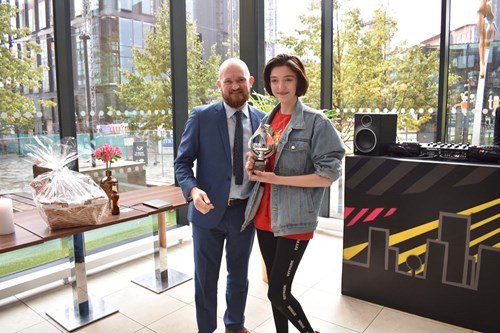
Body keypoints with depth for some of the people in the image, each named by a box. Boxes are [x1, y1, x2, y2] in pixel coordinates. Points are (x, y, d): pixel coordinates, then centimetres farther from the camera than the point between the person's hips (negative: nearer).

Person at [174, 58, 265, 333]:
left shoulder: (262, 120, 2)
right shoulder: (201, 116, -7)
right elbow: (182, 161, -6)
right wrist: (193, 190, -23)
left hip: (245, 210, 3)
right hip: (209, 210, -2)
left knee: (239, 274, 21)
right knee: (206, 278, 13)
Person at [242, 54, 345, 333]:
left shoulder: (317, 122, -11)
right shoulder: (267, 120, 9)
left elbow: (328, 176, -16)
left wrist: (277, 179, -21)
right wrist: (253, 166, -5)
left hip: (294, 221, -6)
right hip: (264, 217, 6)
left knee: (279, 293, -1)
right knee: (275, 288, 18)